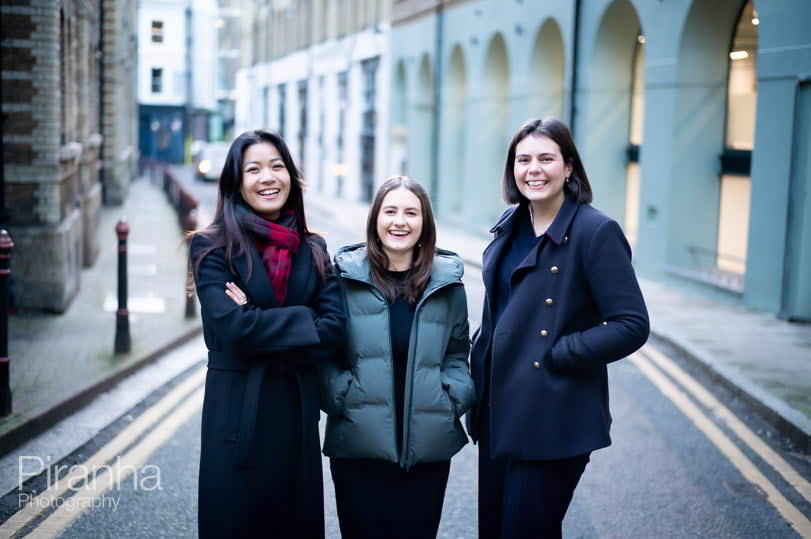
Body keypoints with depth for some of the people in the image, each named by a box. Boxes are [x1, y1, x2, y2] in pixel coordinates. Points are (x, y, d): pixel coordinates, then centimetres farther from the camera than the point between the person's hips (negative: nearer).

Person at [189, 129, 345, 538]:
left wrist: (262, 327, -14)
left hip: (297, 411, 4)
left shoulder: (313, 250, 6)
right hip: (237, 414, -3)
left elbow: (335, 328, -6)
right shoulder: (212, 248, -4)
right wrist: (304, 321, -9)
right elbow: (233, 326, -17)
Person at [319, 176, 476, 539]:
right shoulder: (345, 276, 2)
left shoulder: (447, 281, 8)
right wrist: (341, 397, -9)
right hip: (358, 443, -2)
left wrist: (454, 398, 0)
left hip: (429, 448, 2)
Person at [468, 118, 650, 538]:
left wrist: (557, 355, -18)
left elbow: (632, 326, -17)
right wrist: (479, 373, 8)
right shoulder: (510, 225, 8)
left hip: (553, 418, -7)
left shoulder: (596, 232, -14)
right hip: (497, 409, 7)